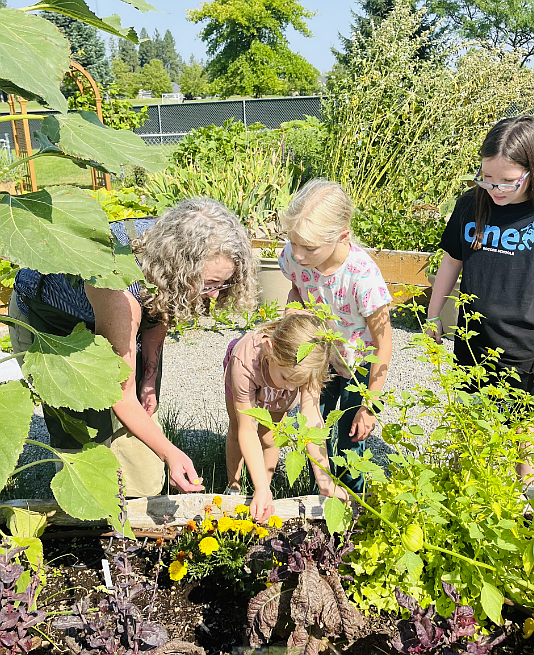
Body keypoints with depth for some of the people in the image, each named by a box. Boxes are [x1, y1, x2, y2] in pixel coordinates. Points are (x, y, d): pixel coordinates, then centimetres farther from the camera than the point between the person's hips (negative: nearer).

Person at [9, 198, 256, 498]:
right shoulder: (120, 296, -44)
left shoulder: (167, 245, -26)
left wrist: (149, 378, -10)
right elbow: (122, 399, -33)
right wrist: (168, 452, -33)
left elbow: (159, 310, -3)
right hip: (43, 319, -6)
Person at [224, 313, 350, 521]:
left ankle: (266, 489, 20)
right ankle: (233, 486, 34)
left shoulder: (309, 362, -43)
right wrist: (261, 489, -45)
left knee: (269, 438, -4)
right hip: (246, 384, -1)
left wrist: (325, 482, -45)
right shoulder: (244, 362, -48)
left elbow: (312, 420, -43)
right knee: (237, 432, 10)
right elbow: (247, 431, -41)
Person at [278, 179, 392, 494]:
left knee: (349, 445, 7)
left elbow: (383, 344, -24)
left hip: (359, 367, -4)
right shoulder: (294, 256, -23)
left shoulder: (363, 275, -37)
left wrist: (369, 407, -19)